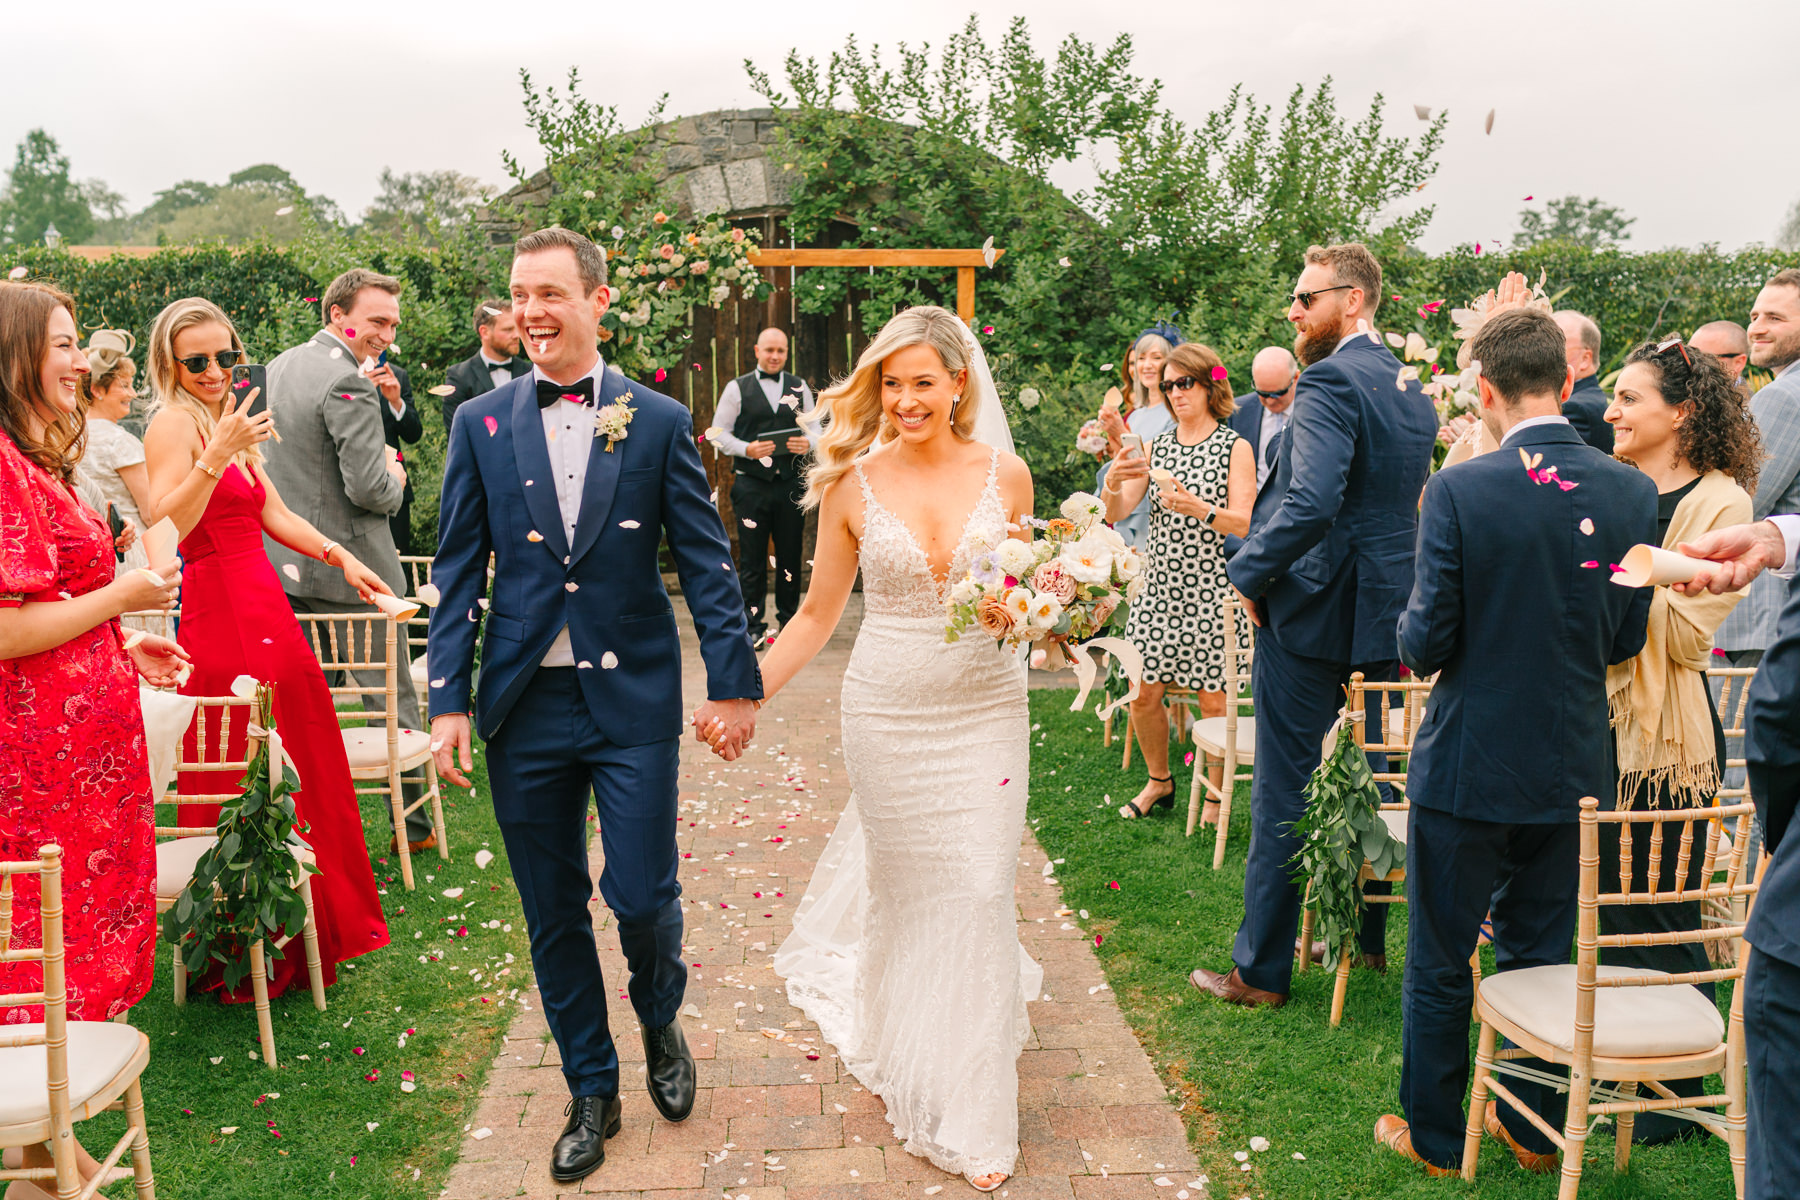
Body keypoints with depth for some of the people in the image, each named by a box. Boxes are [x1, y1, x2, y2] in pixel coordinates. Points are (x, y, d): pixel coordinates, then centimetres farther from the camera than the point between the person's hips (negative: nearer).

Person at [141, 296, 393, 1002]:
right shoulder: (174, 423, -9)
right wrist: (217, 454, -29)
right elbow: (163, 525, -23)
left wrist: (340, 557, 16)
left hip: (264, 612, 9)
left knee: (296, 770, 14)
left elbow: (275, 514, 22)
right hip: (222, 618, -9)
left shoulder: (227, 420, 18)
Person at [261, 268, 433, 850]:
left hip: (283, 560, 8)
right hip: (346, 568, -8)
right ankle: (413, 825, 14)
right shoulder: (349, 384, -18)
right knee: (392, 697, 5)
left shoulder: (279, 366, 10)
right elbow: (369, 489, -23)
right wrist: (396, 479, 0)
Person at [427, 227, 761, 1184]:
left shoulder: (660, 422, 0)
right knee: (554, 915, 11)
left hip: (633, 702, -2)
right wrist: (450, 700, -1)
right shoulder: (480, 424, 4)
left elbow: (705, 561, 0)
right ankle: (591, 1090, 31)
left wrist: (733, 681, -5)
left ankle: (660, 1023, 34)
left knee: (642, 895, -1)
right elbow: (460, 572, 4)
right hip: (524, 706, 2)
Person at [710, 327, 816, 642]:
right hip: (752, 483, -2)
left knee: (791, 555, 7)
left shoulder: (799, 387, 12)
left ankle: (789, 620, 20)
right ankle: (753, 624, 11)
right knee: (752, 558, 2)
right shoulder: (737, 388, 4)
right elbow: (719, 433, 2)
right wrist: (747, 450, -15)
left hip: (791, 483, 2)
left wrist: (808, 443, -10)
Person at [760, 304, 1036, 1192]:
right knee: (904, 887, 10)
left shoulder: (1004, 473, 0)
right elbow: (817, 614, 4)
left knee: (980, 895, 2)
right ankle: (908, 1065, 36)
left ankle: (973, 1110, 19)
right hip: (889, 712, 0)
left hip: (986, 710, 1)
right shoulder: (853, 485, -3)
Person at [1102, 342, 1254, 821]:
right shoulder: (1156, 446, 10)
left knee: (1213, 700, -1)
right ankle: (1159, 782, 28)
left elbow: (1244, 523, -10)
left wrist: (1198, 507, -27)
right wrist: (1114, 483, -18)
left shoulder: (1235, 447, -2)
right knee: (1144, 693, 4)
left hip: (1212, 588, -4)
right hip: (1160, 582, 4)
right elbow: (1116, 513, 4)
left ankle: (1215, 797, 17)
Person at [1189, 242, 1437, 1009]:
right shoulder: (1412, 391, 12)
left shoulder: (1331, 382, -16)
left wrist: (1249, 572, -16)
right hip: (1387, 613, 9)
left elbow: (1312, 502, -28)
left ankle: (1261, 969, 9)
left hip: (1312, 611, -9)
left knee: (1284, 796, 0)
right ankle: (1367, 937, 33)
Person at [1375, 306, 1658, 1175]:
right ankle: (1535, 1127, 35)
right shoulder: (1631, 492, -5)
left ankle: (1434, 1135, 27)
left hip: (1470, 767, -4)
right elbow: (1625, 639, 3)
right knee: (1541, 954, 21)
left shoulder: (1458, 491, -18)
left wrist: (1416, 632, 6)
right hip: (1573, 769, 4)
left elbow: (1425, 644, -16)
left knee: (1440, 962, 12)